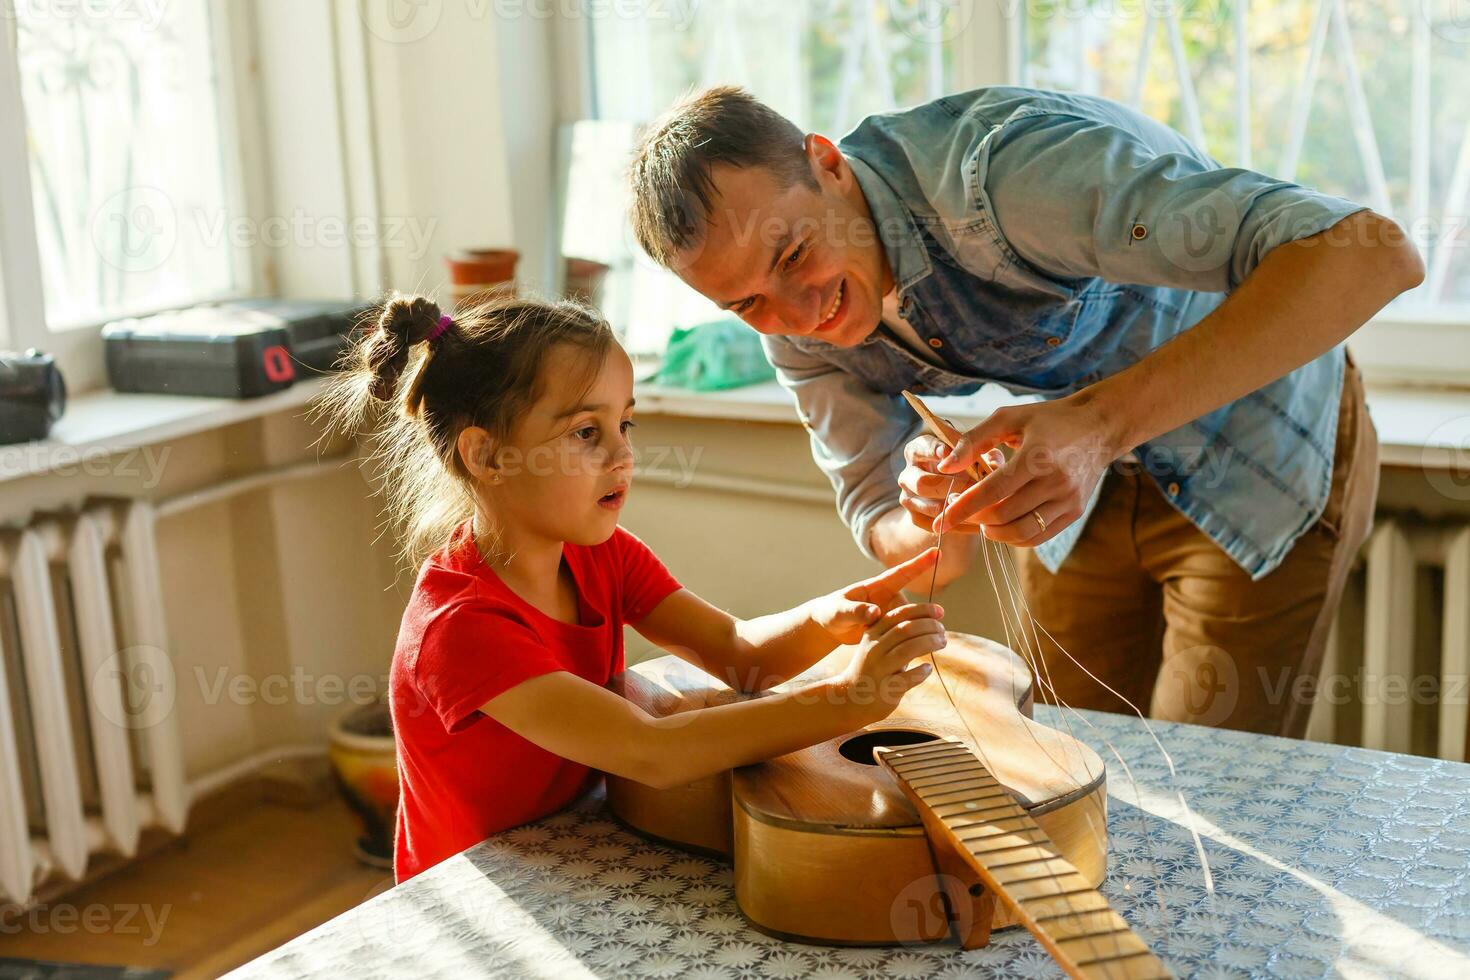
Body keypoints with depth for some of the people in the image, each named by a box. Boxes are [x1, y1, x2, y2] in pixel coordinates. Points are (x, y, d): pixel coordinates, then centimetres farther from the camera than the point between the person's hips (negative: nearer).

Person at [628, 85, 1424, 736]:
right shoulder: (799, 326, -13)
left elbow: (1373, 253, -43)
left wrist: (1103, 422, -52)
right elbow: (881, 526, -6)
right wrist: (940, 530, -31)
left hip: (1259, 455, -5)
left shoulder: (999, 168, -36)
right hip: (1088, 475, 6)